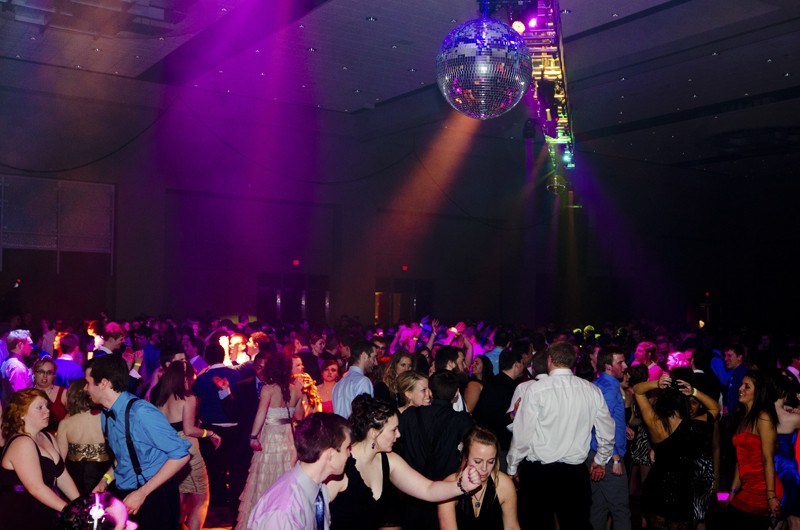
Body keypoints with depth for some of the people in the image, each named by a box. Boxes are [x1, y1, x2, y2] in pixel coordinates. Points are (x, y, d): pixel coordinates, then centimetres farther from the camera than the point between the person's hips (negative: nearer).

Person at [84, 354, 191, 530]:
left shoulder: (141, 412, -22)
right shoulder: (106, 414, 1)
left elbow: (180, 454, -21)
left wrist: (142, 493, -19)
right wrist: (105, 480, 0)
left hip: (154, 498, -7)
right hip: (122, 494, 7)